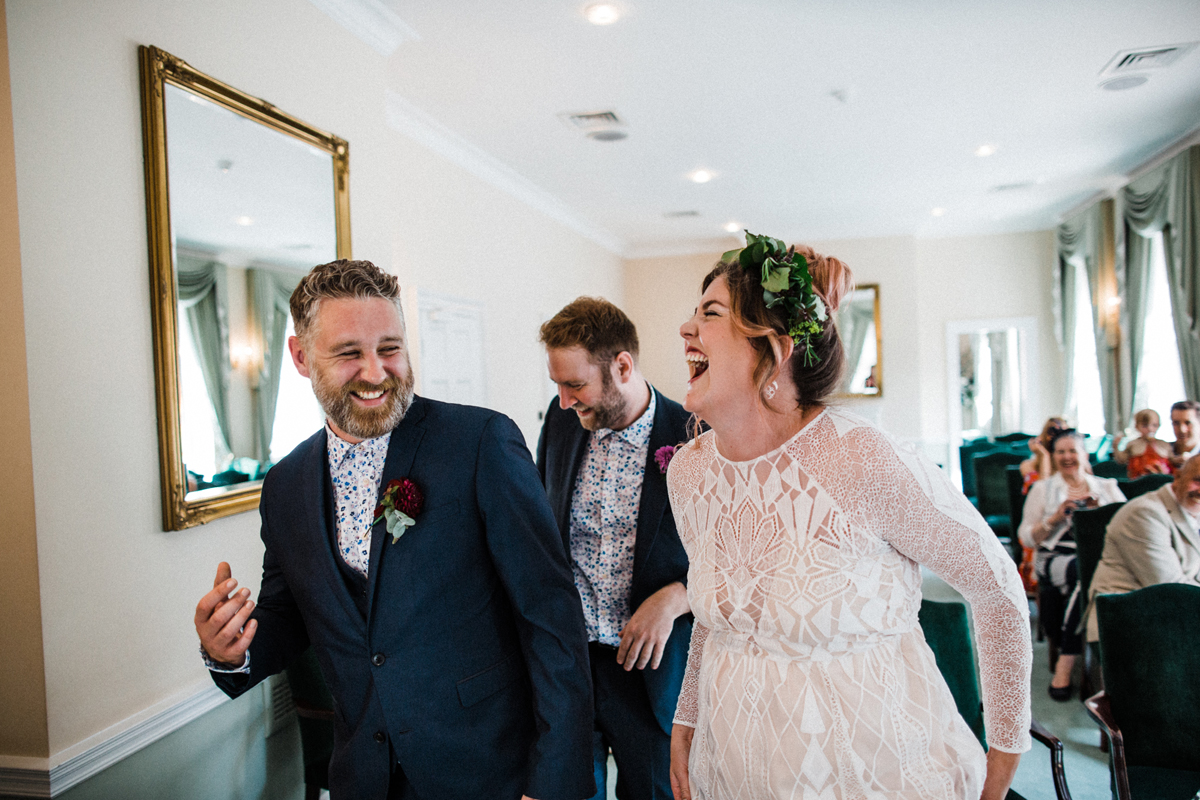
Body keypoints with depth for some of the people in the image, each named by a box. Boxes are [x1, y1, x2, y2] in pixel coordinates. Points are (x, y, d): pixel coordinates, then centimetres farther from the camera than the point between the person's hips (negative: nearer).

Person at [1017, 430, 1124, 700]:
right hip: (1055, 558, -1)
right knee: (1081, 571, -37)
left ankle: (1065, 662, -29)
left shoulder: (1107, 487, 20)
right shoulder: (1042, 489, 17)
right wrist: (1054, 518, -6)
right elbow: (1026, 537, 9)